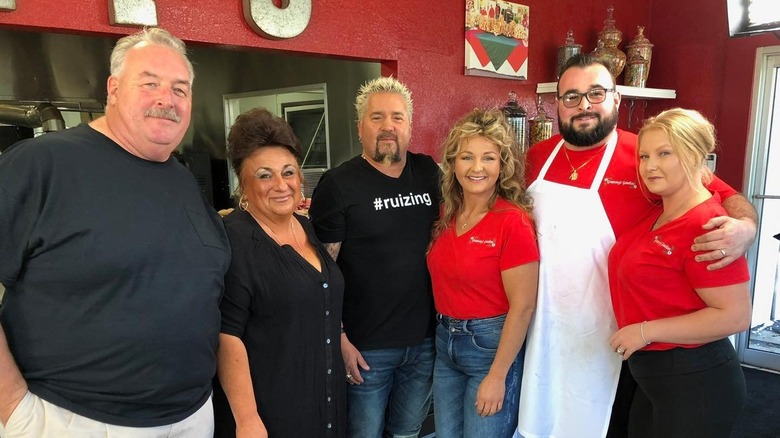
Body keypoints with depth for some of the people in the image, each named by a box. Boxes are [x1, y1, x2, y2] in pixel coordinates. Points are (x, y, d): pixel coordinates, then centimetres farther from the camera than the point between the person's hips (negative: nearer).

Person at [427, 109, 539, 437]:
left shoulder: (513, 221, -18)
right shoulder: (445, 214, 1)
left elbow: (522, 306, -17)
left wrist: (497, 376, -15)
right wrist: (444, 332, 5)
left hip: (492, 346, -6)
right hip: (445, 343, 6)